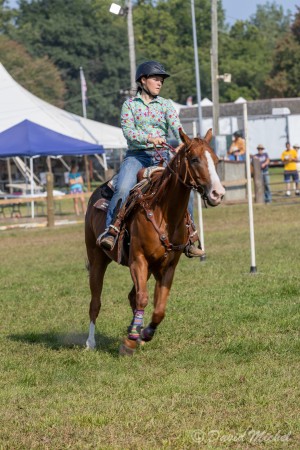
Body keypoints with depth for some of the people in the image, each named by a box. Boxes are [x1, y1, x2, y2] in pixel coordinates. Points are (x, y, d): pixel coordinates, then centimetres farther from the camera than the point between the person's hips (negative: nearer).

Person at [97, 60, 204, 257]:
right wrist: (149, 138, -22)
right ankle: (111, 231, -26)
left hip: (162, 156, 2)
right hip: (136, 156, -2)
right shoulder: (130, 104, 7)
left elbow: (177, 128, -2)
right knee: (122, 189, -29)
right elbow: (128, 130, -6)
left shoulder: (166, 105, 12)